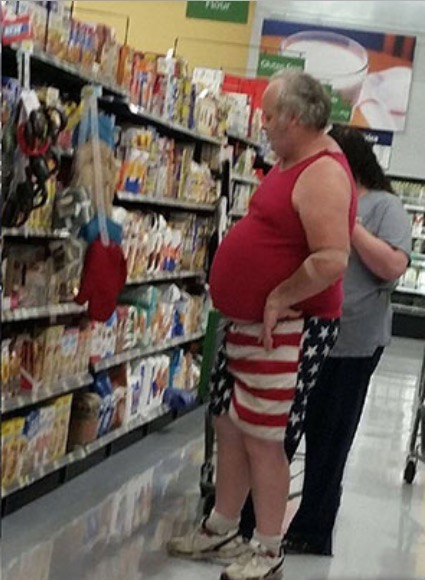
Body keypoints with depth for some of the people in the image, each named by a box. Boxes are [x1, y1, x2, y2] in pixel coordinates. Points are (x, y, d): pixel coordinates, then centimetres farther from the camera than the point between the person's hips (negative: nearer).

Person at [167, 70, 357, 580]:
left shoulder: (322, 174, -20)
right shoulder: (295, 159, 11)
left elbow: (332, 260, -30)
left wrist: (278, 300, -19)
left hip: (287, 329, -10)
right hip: (248, 322, 10)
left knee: (260, 438, -3)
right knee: (229, 427, 15)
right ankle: (220, 532, 29)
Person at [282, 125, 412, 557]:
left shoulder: (383, 206, -6)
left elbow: (394, 267, -18)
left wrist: (349, 222, -19)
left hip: (350, 344, -6)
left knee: (327, 439, 6)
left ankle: (313, 531, 19)